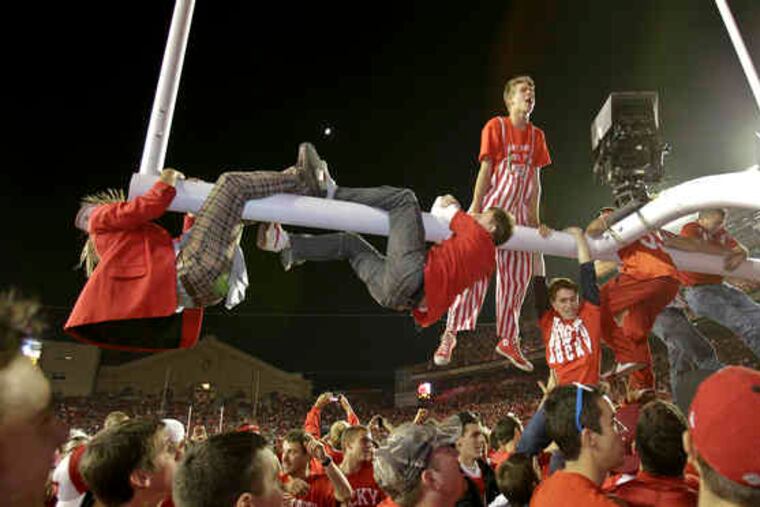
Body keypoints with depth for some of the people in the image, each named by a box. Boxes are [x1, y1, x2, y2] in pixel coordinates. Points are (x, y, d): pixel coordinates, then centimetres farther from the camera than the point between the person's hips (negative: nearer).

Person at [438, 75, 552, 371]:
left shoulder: (536, 135, 12)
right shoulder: (496, 127, -1)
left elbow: (535, 180, 14)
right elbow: (485, 171, -7)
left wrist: (534, 218, 10)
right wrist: (475, 211, -14)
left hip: (517, 212, 5)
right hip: (491, 206, -5)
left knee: (516, 277, 7)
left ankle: (508, 339, 20)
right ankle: (450, 334, -4)